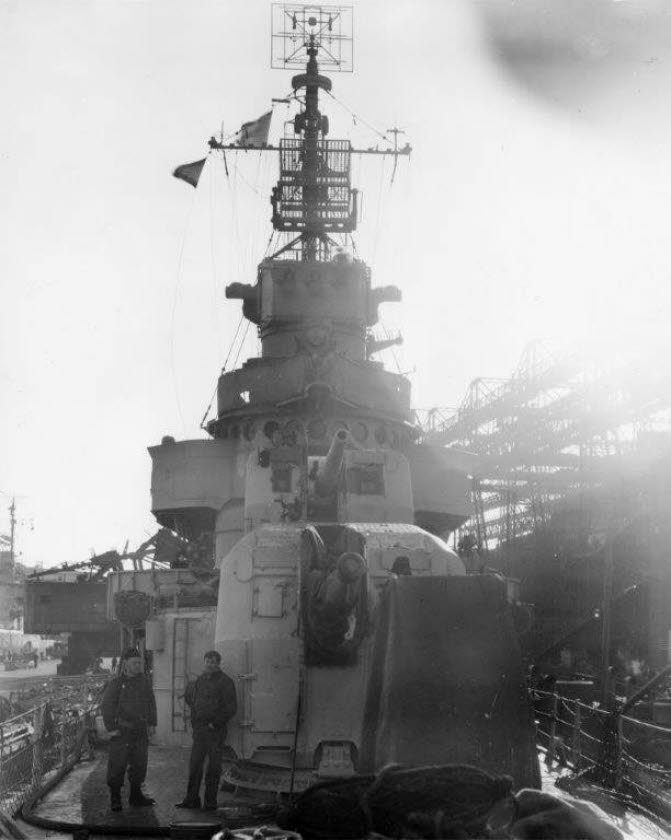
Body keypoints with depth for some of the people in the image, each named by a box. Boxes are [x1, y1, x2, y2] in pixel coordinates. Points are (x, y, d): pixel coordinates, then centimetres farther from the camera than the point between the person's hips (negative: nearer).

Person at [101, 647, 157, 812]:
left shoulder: (144, 682, 8)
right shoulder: (116, 683, -5)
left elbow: (151, 704, 16)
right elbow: (106, 706, -5)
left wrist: (151, 723, 9)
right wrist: (111, 728, -10)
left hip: (140, 731, 5)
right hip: (121, 730, -5)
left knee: (139, 764, 10)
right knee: (117, 765, -3)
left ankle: (136, 795, 23)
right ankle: (115, 798, 7)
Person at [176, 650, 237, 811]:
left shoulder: (225, 682, -7)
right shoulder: (201, 679, 11)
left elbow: (231, 708, -12)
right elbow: (188, 696, 29)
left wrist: (215, 722, -14)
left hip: (215, 730, -6)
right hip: (199, 729, 6)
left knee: (214, 767, 1)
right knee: (194, 764, 7)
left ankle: (210, 802, 7)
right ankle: (192, 799, 14)